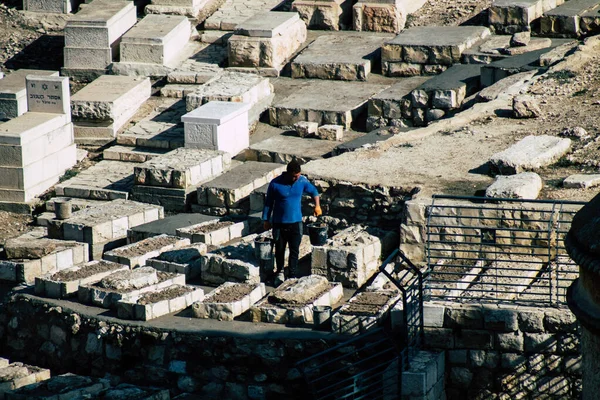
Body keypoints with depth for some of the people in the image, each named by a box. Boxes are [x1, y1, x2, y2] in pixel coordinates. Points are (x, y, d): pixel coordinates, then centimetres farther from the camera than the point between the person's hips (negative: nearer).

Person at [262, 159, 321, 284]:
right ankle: (280, 272, 35)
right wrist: (266, 220, 0)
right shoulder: (275, 184, -15)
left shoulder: (302, 181, -7)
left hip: (296, 223, 1)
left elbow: (313, 191, 13)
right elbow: (268, 203, -3)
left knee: (294, 251, -1)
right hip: (279, 223, -1)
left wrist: (317, 205, 3)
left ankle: (292, 276, 8)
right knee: (279, 249, 13)